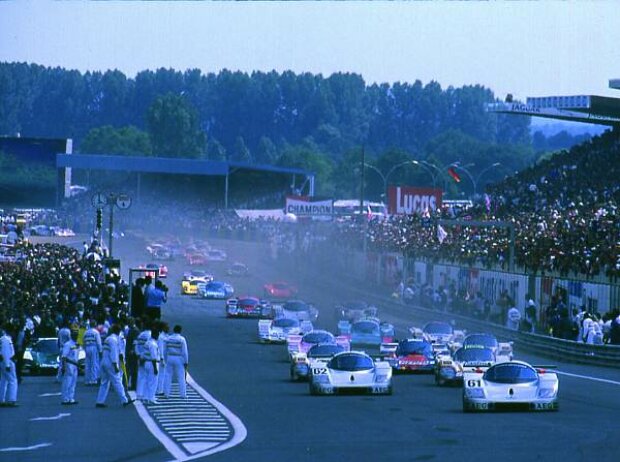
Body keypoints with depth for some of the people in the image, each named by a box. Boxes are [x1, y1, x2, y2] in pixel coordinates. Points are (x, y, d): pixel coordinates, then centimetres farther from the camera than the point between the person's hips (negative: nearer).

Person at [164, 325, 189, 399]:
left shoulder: (168, 339, 4)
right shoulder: (182, 339, -9)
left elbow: (165, 351, 8)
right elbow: (184, 352, -10)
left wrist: (166, 360, 16)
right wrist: (186, 362, -4)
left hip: (170, 359, 3)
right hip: (179, 359, -3)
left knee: (168, 376, 8)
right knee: (181, 377, 2)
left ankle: (167, 393, 7)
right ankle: (182, 394, 2)